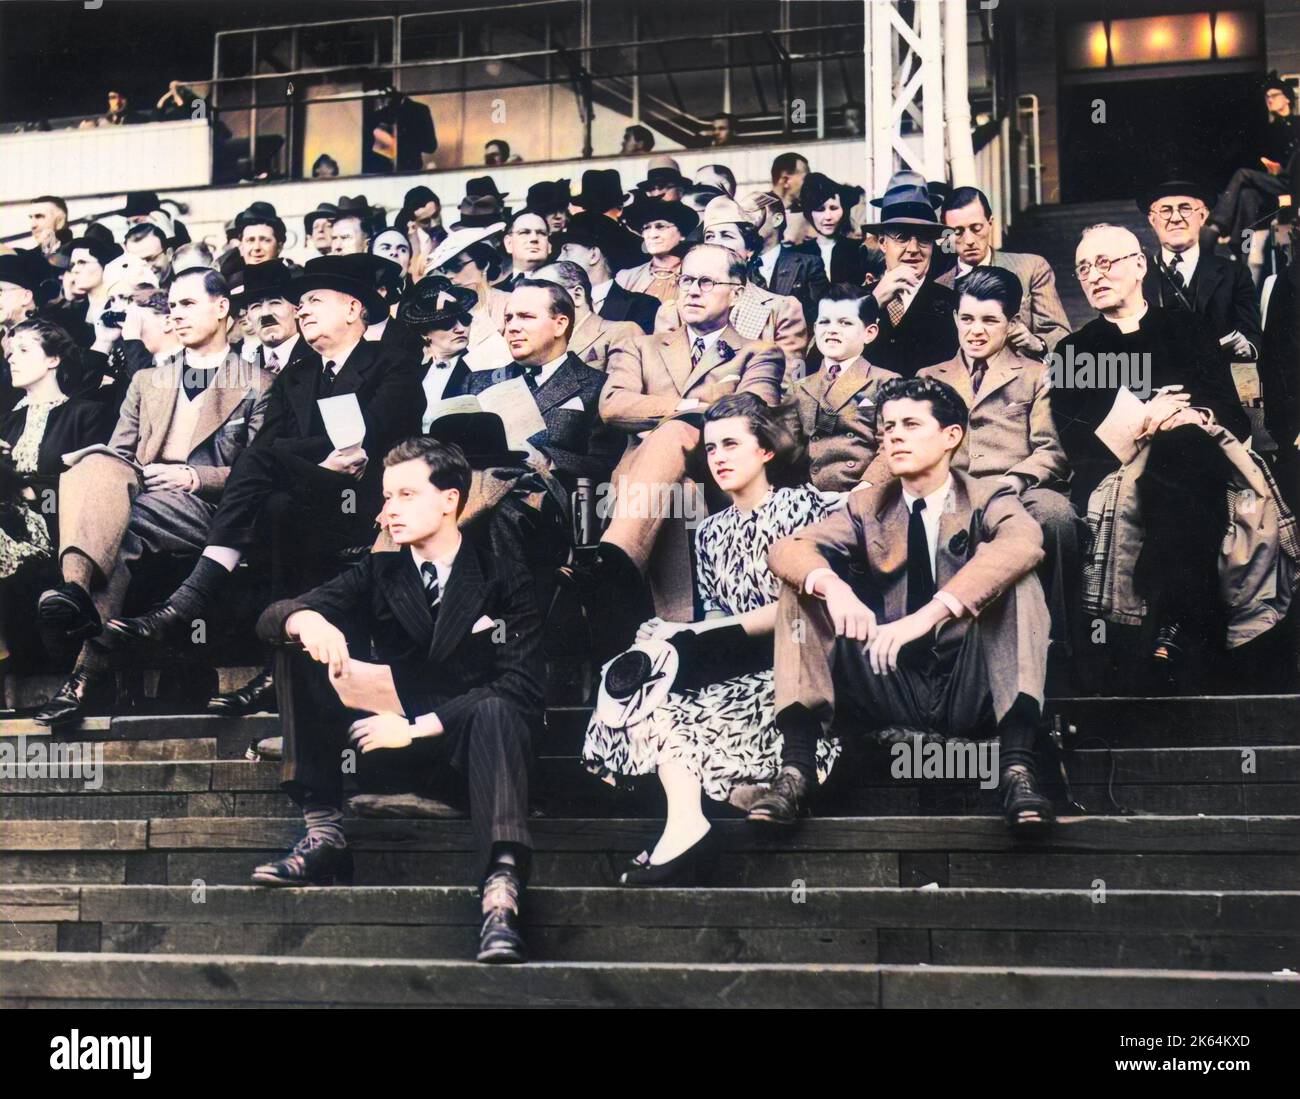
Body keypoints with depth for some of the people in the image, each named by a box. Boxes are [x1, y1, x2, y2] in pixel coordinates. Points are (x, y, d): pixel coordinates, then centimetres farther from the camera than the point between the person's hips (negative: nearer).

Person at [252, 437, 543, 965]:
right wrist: (306, 619, -29)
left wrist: (417, 727, -23)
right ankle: (323, 834, -22)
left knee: (495, 711, -39)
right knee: (296, 652, -13)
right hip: (399, 732, 4)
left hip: (472, 734, -4)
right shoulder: (377, 574, 8)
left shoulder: (504, 581, -3)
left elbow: (521, 690, -16)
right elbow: (270, 618, -2)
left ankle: (501, 894, -55)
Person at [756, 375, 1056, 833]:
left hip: (970, 687, -3)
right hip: (892, 688, 3)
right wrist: (832, 585, -29)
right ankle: (796, 768, -26)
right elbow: (784, 550, -4)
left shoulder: (987, 499, 2)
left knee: (1005, 566, -24)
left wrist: (929, 613, -35)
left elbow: (1024, 541, -23)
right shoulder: (868, 507, 11)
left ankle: (1017, 766, -35)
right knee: (805, 583, -11)